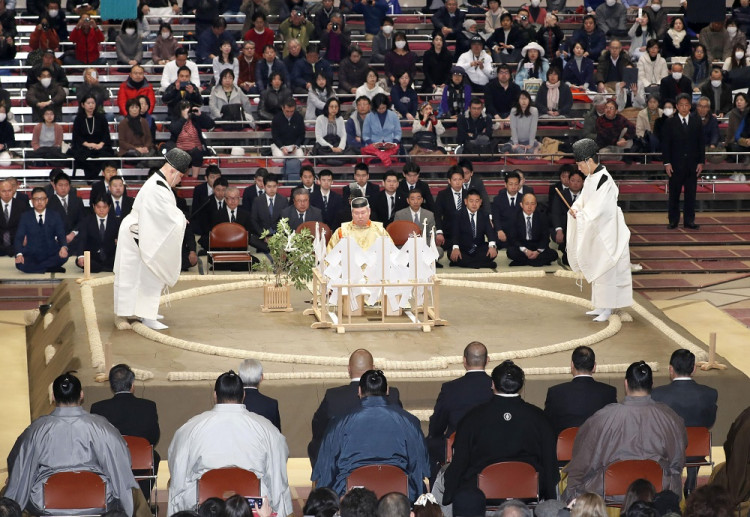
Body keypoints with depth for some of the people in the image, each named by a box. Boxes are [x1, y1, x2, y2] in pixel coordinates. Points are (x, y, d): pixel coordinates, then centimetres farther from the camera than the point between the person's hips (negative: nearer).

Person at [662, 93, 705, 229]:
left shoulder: (697, 122, 8)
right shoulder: (670, 123, 2)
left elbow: (701, 143, 9)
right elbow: (665, 144, 0)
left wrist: (701, 162, 2)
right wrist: (667, 163, -8)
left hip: (692, 165, 2)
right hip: (676, 165, -2)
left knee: (691, 194, 4)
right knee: (674, 194, 2)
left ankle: (689, 221, 9)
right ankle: (673, 221, 9)